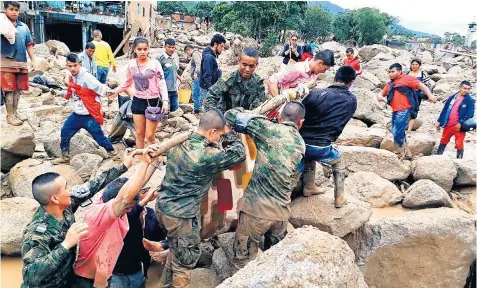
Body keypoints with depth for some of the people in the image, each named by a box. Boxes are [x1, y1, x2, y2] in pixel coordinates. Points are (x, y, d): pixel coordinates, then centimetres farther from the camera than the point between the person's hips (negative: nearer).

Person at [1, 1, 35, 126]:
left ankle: (15, 113, 21)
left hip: (21, 63, 4)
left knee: (18, 89, 10)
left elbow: (29, 44, 14)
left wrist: (33, 60, 9)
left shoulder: (24, 27, 12)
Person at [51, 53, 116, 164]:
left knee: (98, 135, -1)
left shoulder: (87, 77, -19)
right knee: (65, 132, 14)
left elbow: (100, 88, -27)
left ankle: (111, 152, 21)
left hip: (89, 115, -8)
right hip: (76, 115, 8)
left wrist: (107, 91, -44)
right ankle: (65, 156, 30)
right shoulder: (72, 78, 7)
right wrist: (60, 93, 21)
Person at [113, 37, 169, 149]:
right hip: (138, 101, 4)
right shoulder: (131, 63, 1)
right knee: (139, 134, 12)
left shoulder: (155, 63, -11)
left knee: (150, 136, -1)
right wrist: (116, 91, 15)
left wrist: (165, 101, -19)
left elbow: (162, 83, -10)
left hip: (153, 102, -4)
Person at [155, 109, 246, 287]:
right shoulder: (207, 155, -26)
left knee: (176, 251, 30)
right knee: (185, 259, 14)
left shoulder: (178, 144, -2)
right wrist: (229, 133, 3)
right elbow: (239, 153, -13)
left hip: (163, 206, 9)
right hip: (182, 215, -9)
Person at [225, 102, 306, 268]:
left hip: (256, 208, -4)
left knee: (244, 259, 11)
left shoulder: (269, 129, -7)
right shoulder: (301, 145, 8)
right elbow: (293, 181, 15)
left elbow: (232, 116, -4)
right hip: (282, 211, 5)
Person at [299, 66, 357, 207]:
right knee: (338, 162, 30)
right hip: (322, 147, -2)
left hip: (302, 143, 2)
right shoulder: (351, 100, 2)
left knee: (310, 156, 37)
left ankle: (308, 188, 40)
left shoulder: (315, 93, 0)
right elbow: (340, 125, 9)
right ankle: (339, 198, 29)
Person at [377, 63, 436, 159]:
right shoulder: (390, 84, 23)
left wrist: (430, 95, -16)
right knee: (396, 134, 10)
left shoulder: (406, 78, 4)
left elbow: (421, 85, -2)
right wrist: (383, 98, 6)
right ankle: (407, 153, 22)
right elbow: (381, 94, 30)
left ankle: (402, 154, 0)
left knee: (398, 133, -14)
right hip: (395, 112, 8)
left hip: (404, 111, -8)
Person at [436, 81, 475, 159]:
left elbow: (470, 115, -12)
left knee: (459, 145, -3)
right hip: (448, 125, 5)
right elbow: (444, 110, 13)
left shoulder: (470, 100, -6)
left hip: (459, 127, -5)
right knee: (443, 142, 17)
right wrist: (439, 121, 11)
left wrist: (461, 123, -23)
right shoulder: (452, 98, 7)